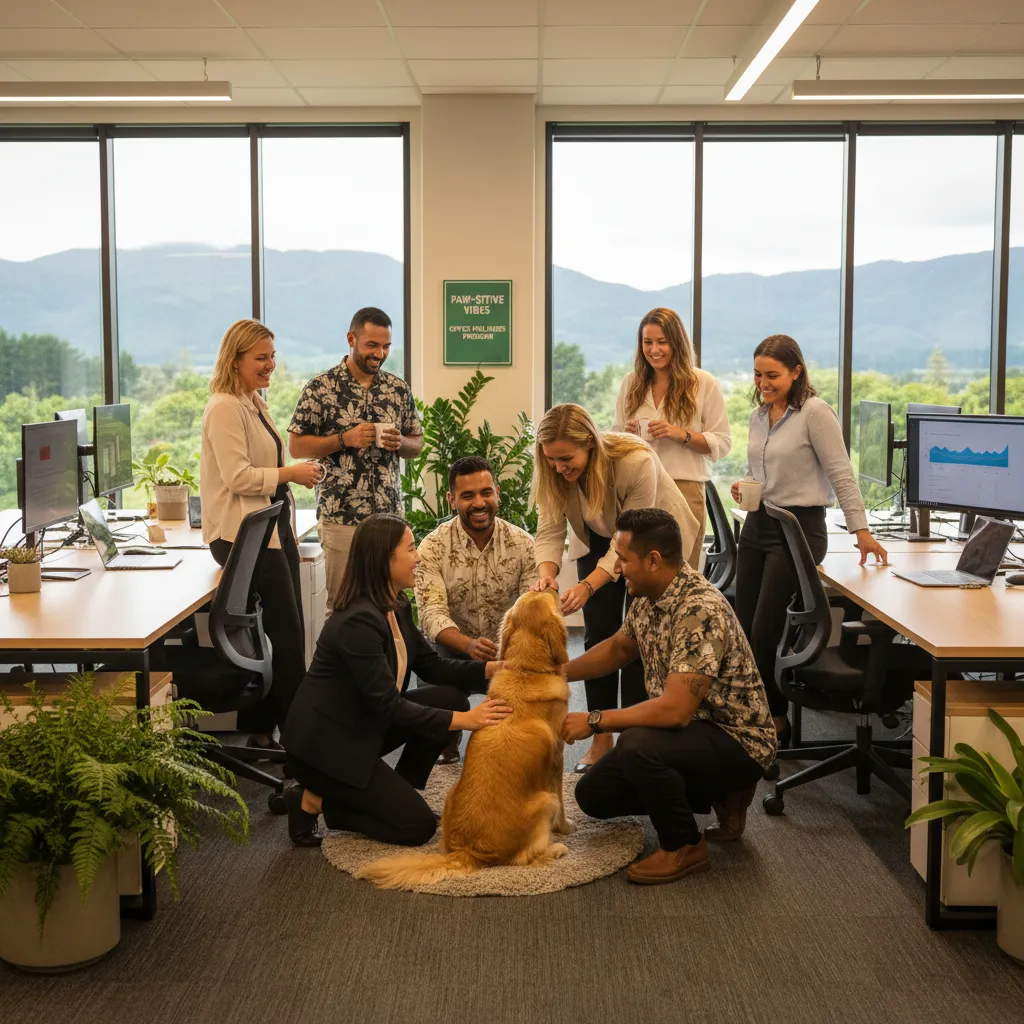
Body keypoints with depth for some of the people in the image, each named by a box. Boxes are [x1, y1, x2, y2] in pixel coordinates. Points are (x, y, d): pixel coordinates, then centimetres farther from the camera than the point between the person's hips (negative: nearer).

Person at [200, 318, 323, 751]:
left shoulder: (255, 404, 17)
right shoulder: (225, 408, -13)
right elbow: (238, 477, -21)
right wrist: (291, 474, -15)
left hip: (273, 528, 10)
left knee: (284, 636, 9)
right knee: (285, 637, -8)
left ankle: (262, 730, 17)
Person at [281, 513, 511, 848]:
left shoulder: (396, 608, 2)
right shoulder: (358, 621, -27)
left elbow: (433, 667, 6)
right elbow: (388, 705, -26)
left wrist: (492, 668, -9)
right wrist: (462, 720, -27)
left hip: (363, 727, 9)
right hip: (324, 745, -9)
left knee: (450, 697, -3)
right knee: (417, 825, -8)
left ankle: (395, 795, 7)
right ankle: (314, 801, 2)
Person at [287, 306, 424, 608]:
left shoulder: (399, 388, 9)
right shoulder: (321, 388, -3)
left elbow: (416, 444, 16)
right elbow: (295, 446, -2)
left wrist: (400, 443, -6)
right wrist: (345, 439, -14)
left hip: (389, 512, 3)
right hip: (340, 515, -3)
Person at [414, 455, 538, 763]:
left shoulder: (523, 545, -7)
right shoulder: (433, 547, -12)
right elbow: (432, 613, -22)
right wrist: (469, 644, -42)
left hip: (509, 650, 2)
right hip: (454, 648, -2)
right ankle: (448, 741, 5)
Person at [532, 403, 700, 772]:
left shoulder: (636, 461, -38)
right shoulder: (554, 471, -23)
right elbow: (549, 531, -22)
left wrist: (589, 585, -44)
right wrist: (546, 573, -42)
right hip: (597, 541, 4)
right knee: (598, 635, -1)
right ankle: (601, 738, 8)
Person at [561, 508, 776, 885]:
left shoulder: (700, 611, -30)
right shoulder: (647, 598, -1)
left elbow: (675, 710, -35)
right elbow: (618, 647, 20)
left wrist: (594, 721, -26)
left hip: (737, 741, -9)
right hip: (689, 728, 10)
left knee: (637, 745, -35)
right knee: (594, 794, 8)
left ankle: (685, 847, -9)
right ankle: (720, 795, 16)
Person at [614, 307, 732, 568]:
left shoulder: (703, 384, 1)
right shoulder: (631, 382, 11)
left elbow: (722, 443, -1)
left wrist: (682, 435, -15)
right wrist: (626, 431, -4)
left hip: (684, 488, -3)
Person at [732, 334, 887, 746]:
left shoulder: (815, 413, -12)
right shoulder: (758, 415, 10)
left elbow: (840, 473, -12)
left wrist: (861, 530, -12)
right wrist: (744, 486, 0)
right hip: (757, 524, 7)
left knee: (764, 633, -6)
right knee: (745, 629, 8)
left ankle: (777, 720, 13)